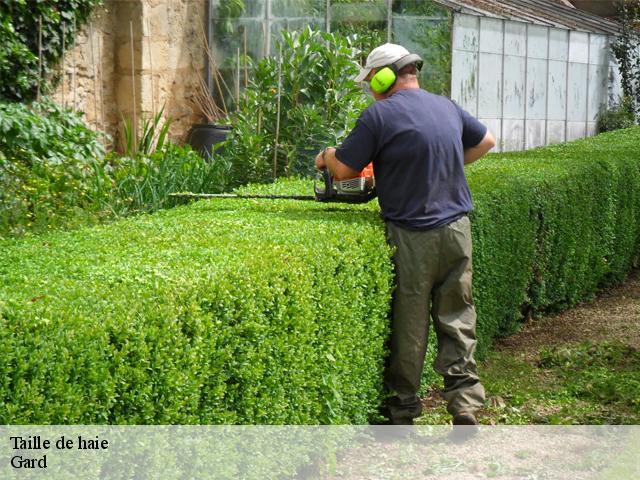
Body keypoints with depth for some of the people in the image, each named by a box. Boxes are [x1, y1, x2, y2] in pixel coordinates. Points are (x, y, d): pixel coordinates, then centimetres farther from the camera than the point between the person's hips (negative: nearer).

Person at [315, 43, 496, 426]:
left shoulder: (379, 115, -10)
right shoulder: (447, 107, 10)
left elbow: (343, 170, -5)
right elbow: (486, 142, 26)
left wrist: (326, 156, 17)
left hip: (413, 238, -5)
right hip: (457, 229, 5)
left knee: (409, 326, 6)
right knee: (457, 319, 12)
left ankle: (403, 411, 16)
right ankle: (465, 401, 7)